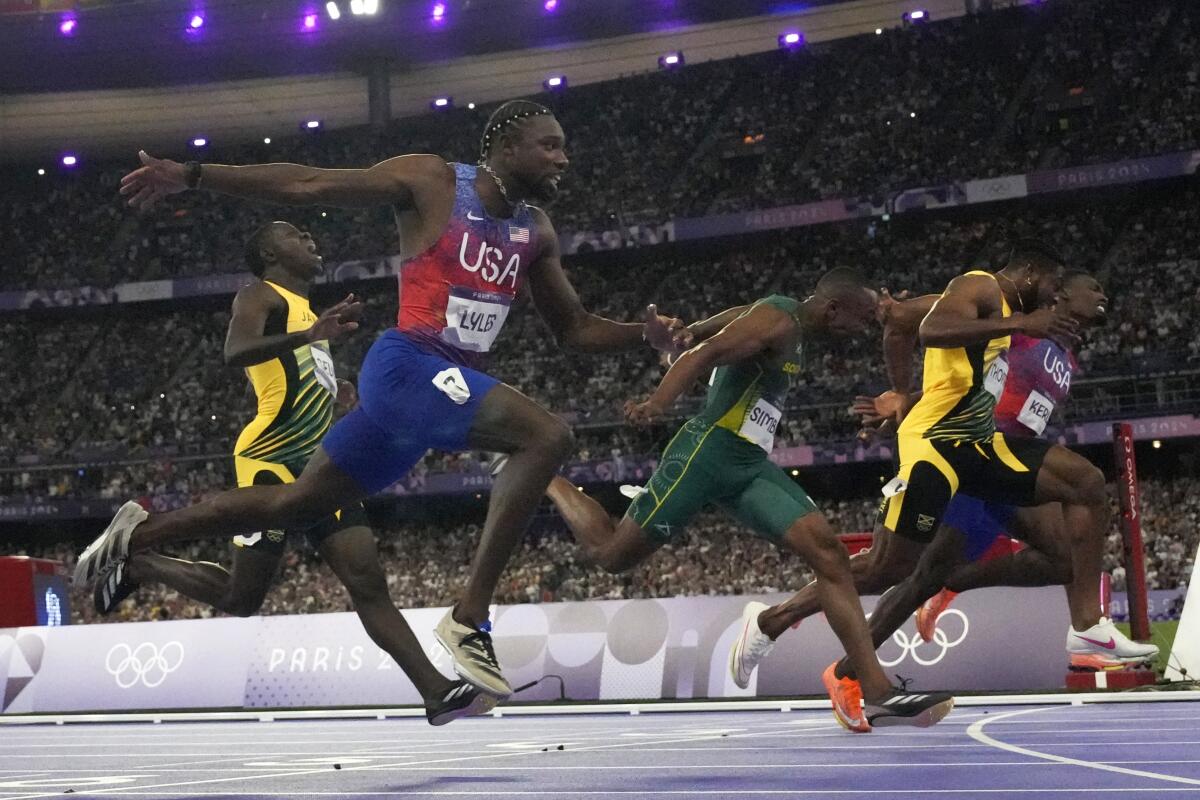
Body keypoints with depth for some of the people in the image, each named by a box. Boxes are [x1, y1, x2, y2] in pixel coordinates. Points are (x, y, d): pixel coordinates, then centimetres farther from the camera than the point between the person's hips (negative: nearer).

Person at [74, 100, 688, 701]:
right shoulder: (432, 182, -6)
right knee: (547, 437, -26)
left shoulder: (535, 232, 13)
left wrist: (644, 334, 2)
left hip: (451, 381, 8)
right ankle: (468, 618, -25)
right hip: (407, 365, -8)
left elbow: (573, 329, 20)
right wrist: (192, 176, -10)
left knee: (298, 503, 14)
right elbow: (307, 184, -6)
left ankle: (140, 532, 29)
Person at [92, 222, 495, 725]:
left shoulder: (304, 310, 25)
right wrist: (309, 335, -37)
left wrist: (332, 392, 21)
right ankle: (140, 566, 23)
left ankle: (437, 693, -11)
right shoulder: (260, 296, -3)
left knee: (369, 583, -3)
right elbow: (235, 353, -25)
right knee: (241, 598, -1)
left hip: (318, 462, 8)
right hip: (272, 462, -8)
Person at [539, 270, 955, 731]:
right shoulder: (778, 320, -14)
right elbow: (704, 354, -27)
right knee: (610, 554, 1)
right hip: (707, 452, -9)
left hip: (751, 465, 9)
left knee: (828, 553, -8)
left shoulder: (796, 331, 16)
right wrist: (657, 404, -41)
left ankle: (878, 693, -12)